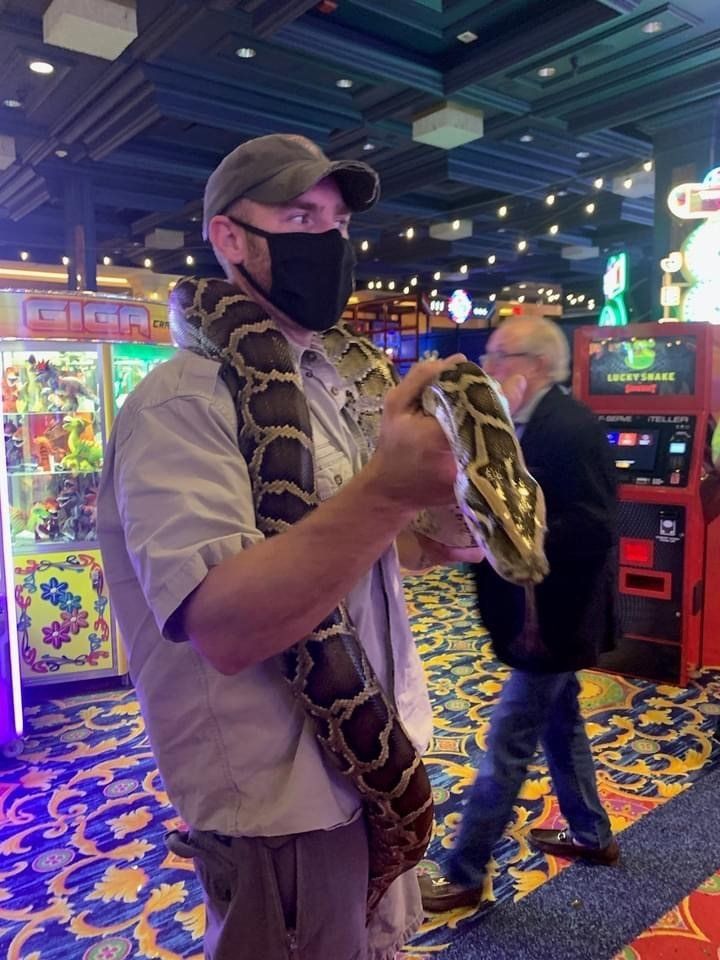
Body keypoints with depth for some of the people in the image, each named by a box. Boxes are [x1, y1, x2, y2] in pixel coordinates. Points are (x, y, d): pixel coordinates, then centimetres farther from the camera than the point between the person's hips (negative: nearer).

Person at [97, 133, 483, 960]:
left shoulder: (328, 386, 8)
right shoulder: (183, 402, -20)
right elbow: (225, 626, -32)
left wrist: (431, 541, -1)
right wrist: (387, 488, -42)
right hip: (285, 811, -8)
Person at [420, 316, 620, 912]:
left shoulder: (569, 427, -22)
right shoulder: (529, 424, 6)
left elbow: (591, 527, -27)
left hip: (551, 614, -9)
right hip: (543, 610, 10)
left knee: (508, 742, 1)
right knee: (560, 722, 23)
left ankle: (465, 874, 17)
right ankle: (591, 835, 44)